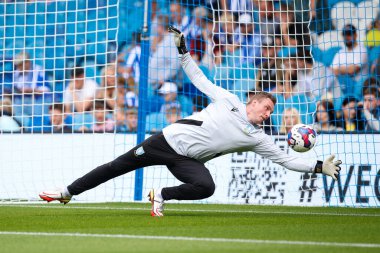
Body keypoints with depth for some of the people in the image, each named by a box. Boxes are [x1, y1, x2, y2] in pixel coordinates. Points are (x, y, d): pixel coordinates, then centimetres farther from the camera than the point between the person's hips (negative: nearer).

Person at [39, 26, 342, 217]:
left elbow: (286, 159, 4)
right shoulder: (228, 100, 4)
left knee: (206, 187, -32)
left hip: (188, 159, 1)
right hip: (168, 139, 0)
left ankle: (161, 195, -8)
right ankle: (68, 192, 12)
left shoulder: (257, 138, 6)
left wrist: (320, 166, -4)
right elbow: (199, 78, 10)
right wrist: (183, 51, 1)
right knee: (117, 166, -2)